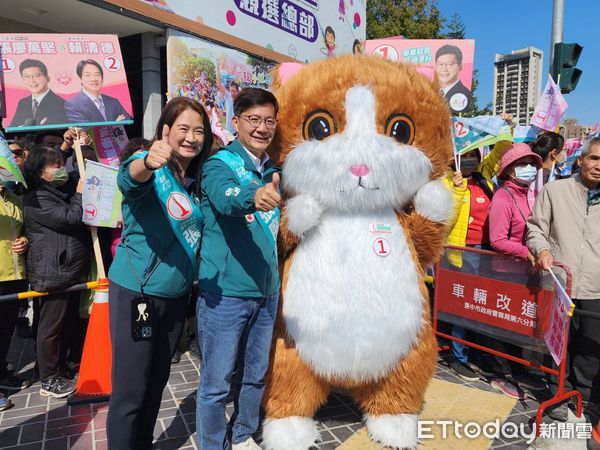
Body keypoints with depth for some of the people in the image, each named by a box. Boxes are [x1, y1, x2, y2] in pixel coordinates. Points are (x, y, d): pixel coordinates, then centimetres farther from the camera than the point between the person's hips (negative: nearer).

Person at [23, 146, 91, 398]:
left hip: (71, 272, 9)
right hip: (53, 275, -9)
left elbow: (80, 222, 28)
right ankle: (48, 380, 12)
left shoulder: (61, 194, 17)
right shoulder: (37, 199, -12)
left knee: (67, 323, 17)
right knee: (51, 327, 1)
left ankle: (61, 369, 30)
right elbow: (70, 218, -22)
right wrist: (80, 194, -7)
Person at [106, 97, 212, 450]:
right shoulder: (150, 169, -12)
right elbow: (130, 178, -36)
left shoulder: (197, 180, 6)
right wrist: (148, 162, -57)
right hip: (136, 294, -6)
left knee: (157, 384, 20)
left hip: (177, 295, 7)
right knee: (130, 392, 1)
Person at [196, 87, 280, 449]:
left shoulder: (275, 171, 9)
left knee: (256, 375, 20)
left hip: (267, 290, 7)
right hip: (225, 292, -6)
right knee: (216, 383, 6)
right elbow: (225, 197, -35)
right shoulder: (218, 164, -11)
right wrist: (253, 197, -53)